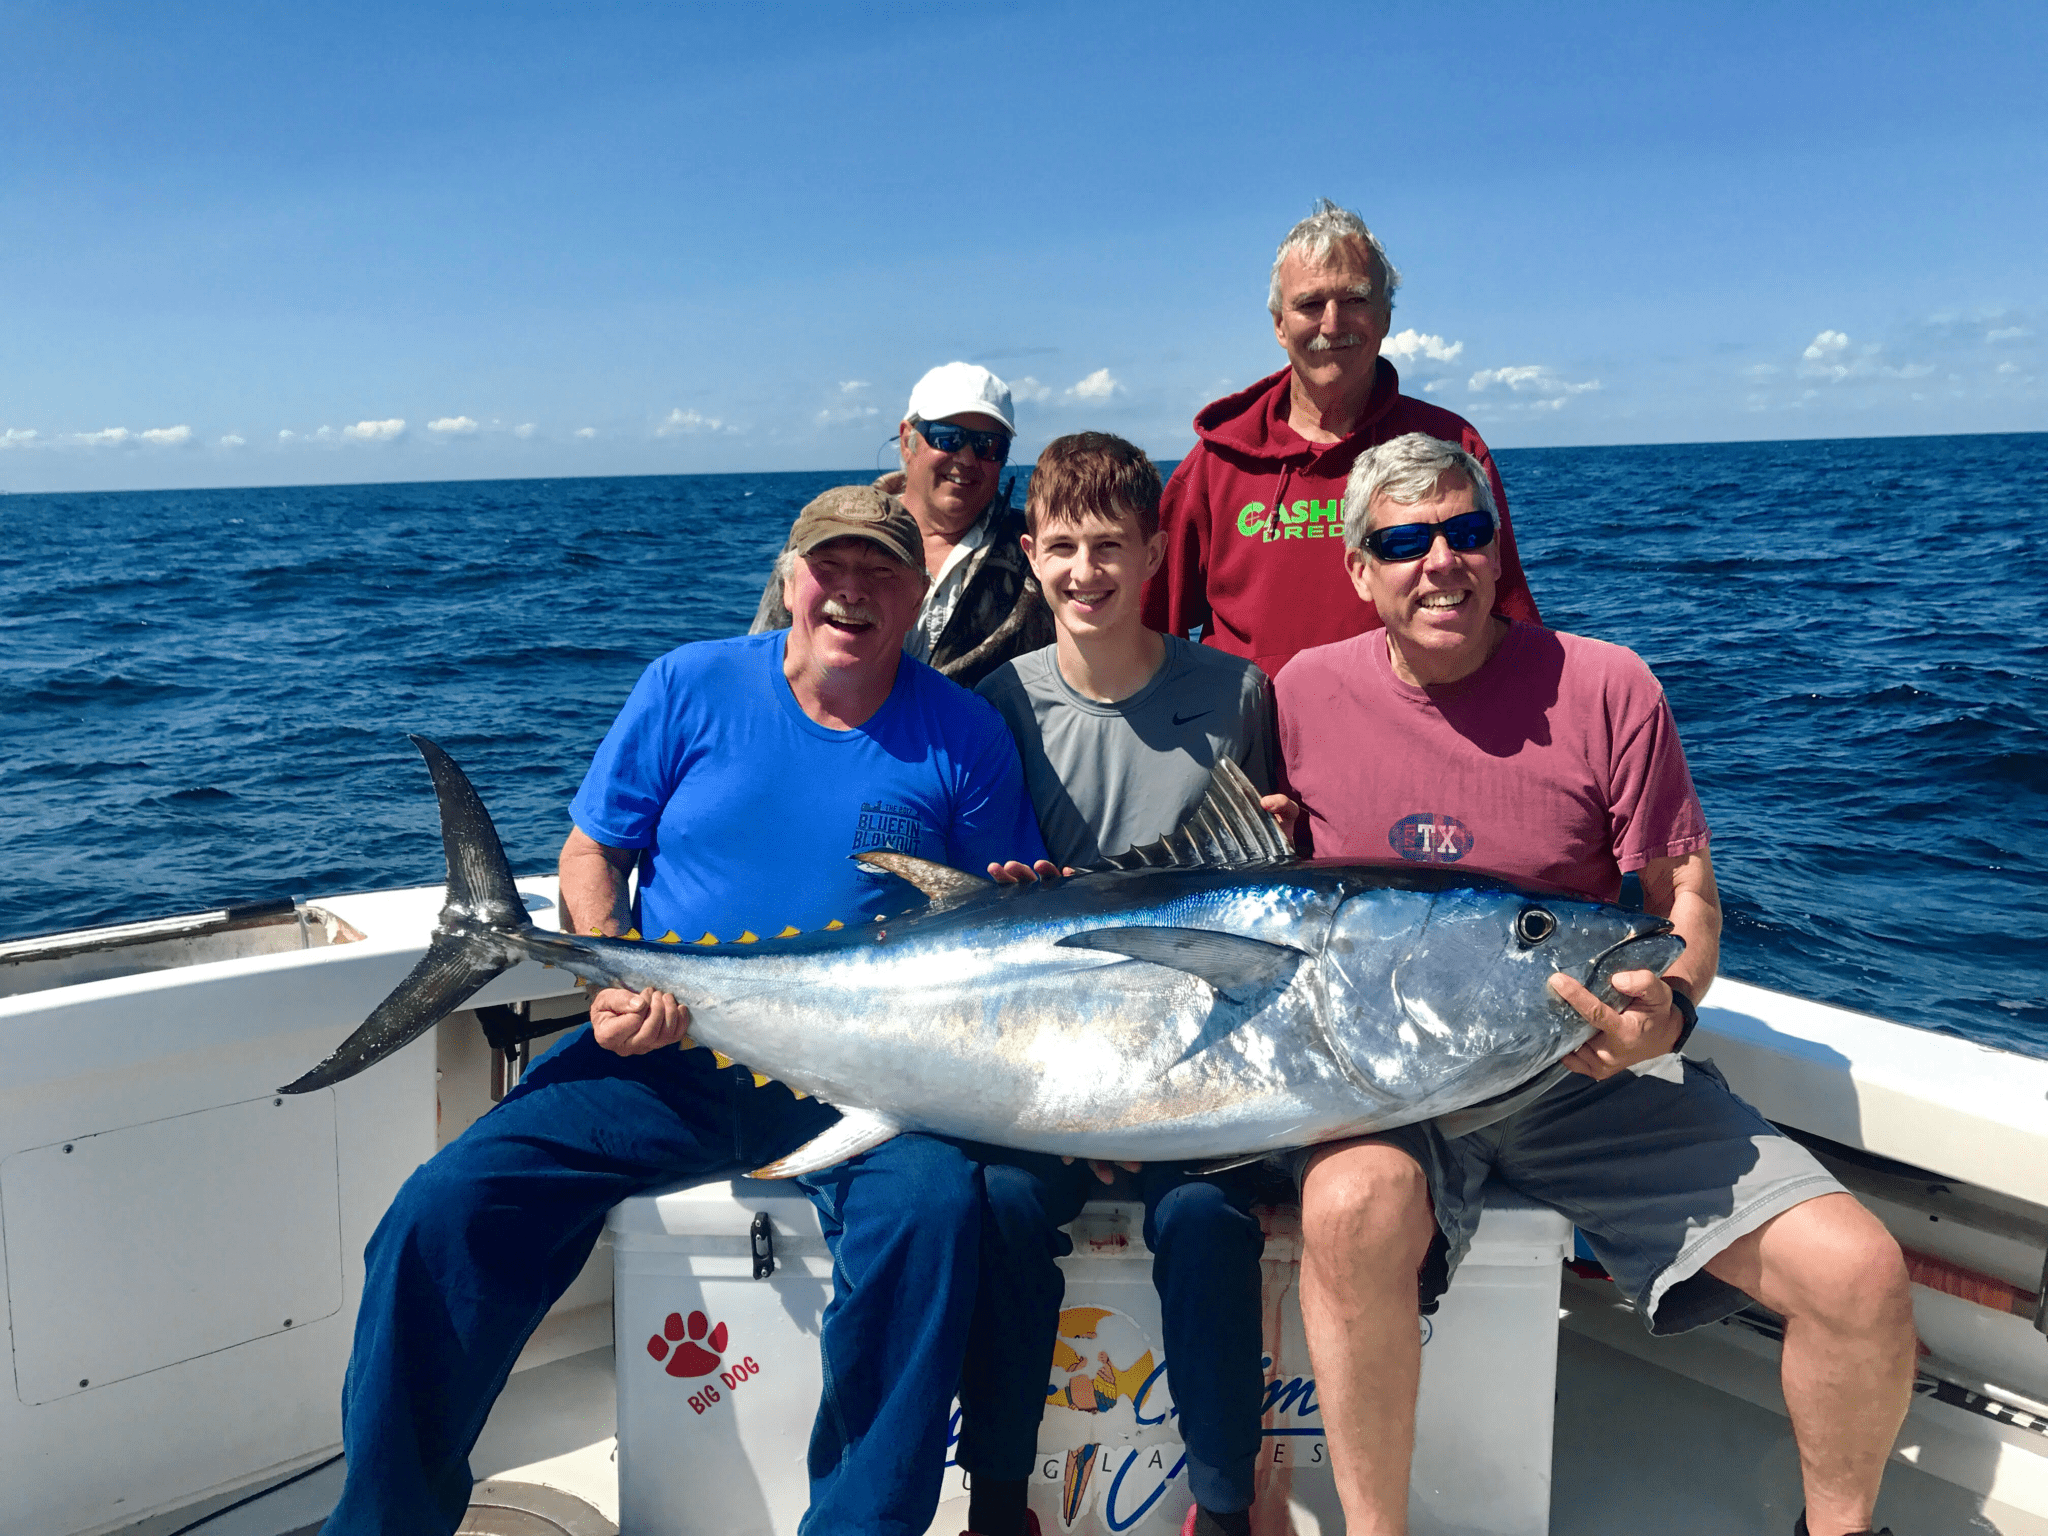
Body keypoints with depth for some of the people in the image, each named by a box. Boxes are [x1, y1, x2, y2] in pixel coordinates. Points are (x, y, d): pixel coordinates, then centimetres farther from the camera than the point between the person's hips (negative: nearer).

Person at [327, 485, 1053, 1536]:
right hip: (664, 1057, 1)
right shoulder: (692, 685, 5)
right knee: (442, 1209, -15)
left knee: (934, 1203, -31)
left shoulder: (961, 736, 4)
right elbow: (591, 855, 9)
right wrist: (615, 979, -8)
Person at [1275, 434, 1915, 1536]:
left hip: (1592, 1069, 1)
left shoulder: (1605, 688, -3)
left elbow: (1684, 899, 1)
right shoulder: (1307, 694, 1)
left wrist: (1666, 1008, -20)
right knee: (1352, 1210, -36)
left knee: (1861, 1274, -13)